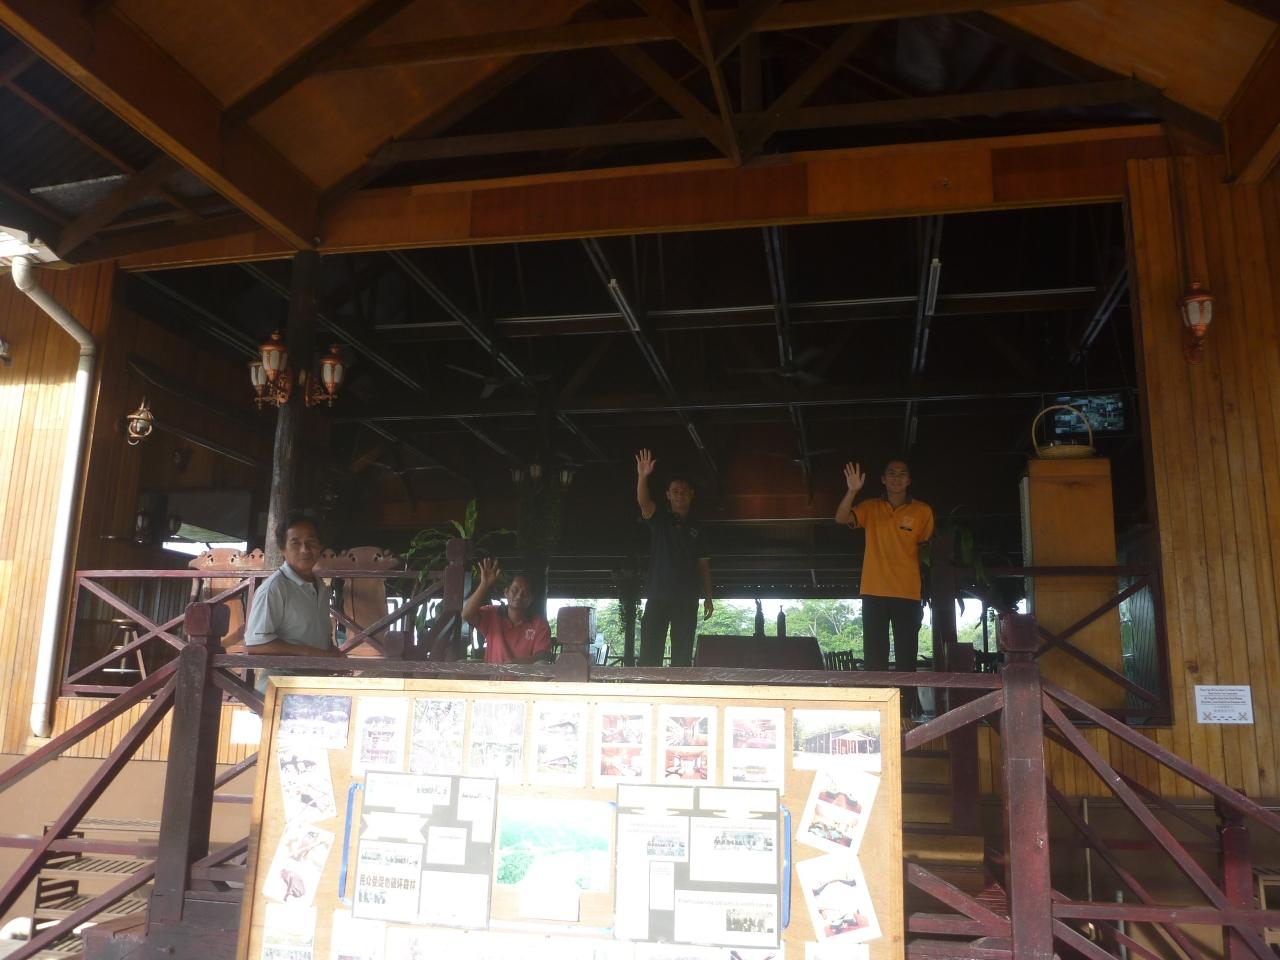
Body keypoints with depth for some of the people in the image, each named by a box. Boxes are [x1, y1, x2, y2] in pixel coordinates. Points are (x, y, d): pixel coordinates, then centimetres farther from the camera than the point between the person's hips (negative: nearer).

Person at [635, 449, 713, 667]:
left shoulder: (696, 528, 15)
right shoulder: (660, 519, 7)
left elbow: (703, 565, 14)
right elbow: (643, 501, -14)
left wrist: (708, 597, 8)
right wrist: (643, 477, -33)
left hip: (687, 600, 3)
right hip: (658, 597, -2)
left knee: (683, 658, 3)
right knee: (649, 655, -5)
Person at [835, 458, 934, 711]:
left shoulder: (922, 511, 3)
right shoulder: (871, 507, 4)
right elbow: (841, 518, -12)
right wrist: (852, 491, -27)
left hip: (908, 594, 0)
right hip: (874, 593, 1)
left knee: (907, 657, 3)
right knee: (875, 658, 5)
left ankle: (906, 713, 9)